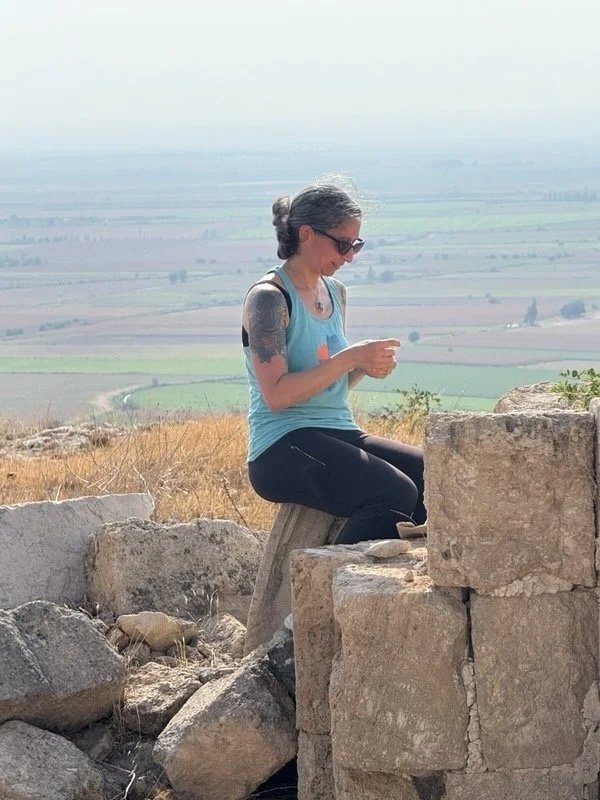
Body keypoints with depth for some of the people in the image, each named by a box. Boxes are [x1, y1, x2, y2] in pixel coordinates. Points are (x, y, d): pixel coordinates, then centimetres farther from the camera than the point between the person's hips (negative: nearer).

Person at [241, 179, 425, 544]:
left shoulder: (335, 292, 16)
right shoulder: (269, 298, -9)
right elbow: (276, 395, -18)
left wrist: (366, 367, 3)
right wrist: (350, 358, -20)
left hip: (340, 433, 8)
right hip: (283, 449, -8)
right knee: (394, 493, -29)